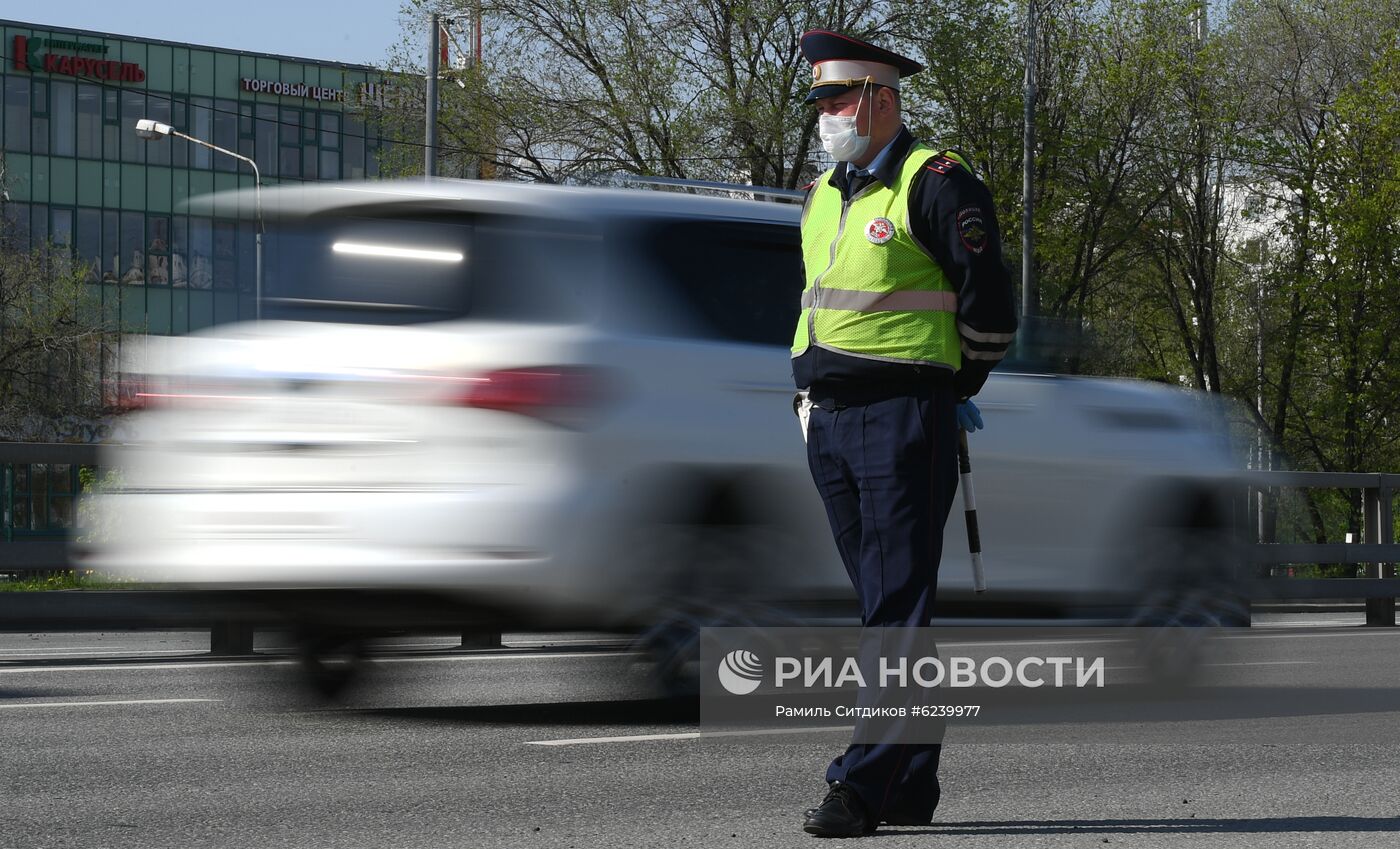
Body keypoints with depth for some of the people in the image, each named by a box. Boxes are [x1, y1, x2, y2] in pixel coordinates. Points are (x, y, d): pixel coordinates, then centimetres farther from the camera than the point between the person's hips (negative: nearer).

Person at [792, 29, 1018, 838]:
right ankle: (912, 786, 16)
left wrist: (952, 390, 3)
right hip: (828, 422, 8)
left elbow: (989, 301, -7)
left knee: (896, 609, -9)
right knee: (881, 602, 11)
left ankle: (864, 783, -13)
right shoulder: (824, 196, 17)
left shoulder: (936, 183, -8)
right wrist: (816, 392, 17)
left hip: (905, 420, -8)